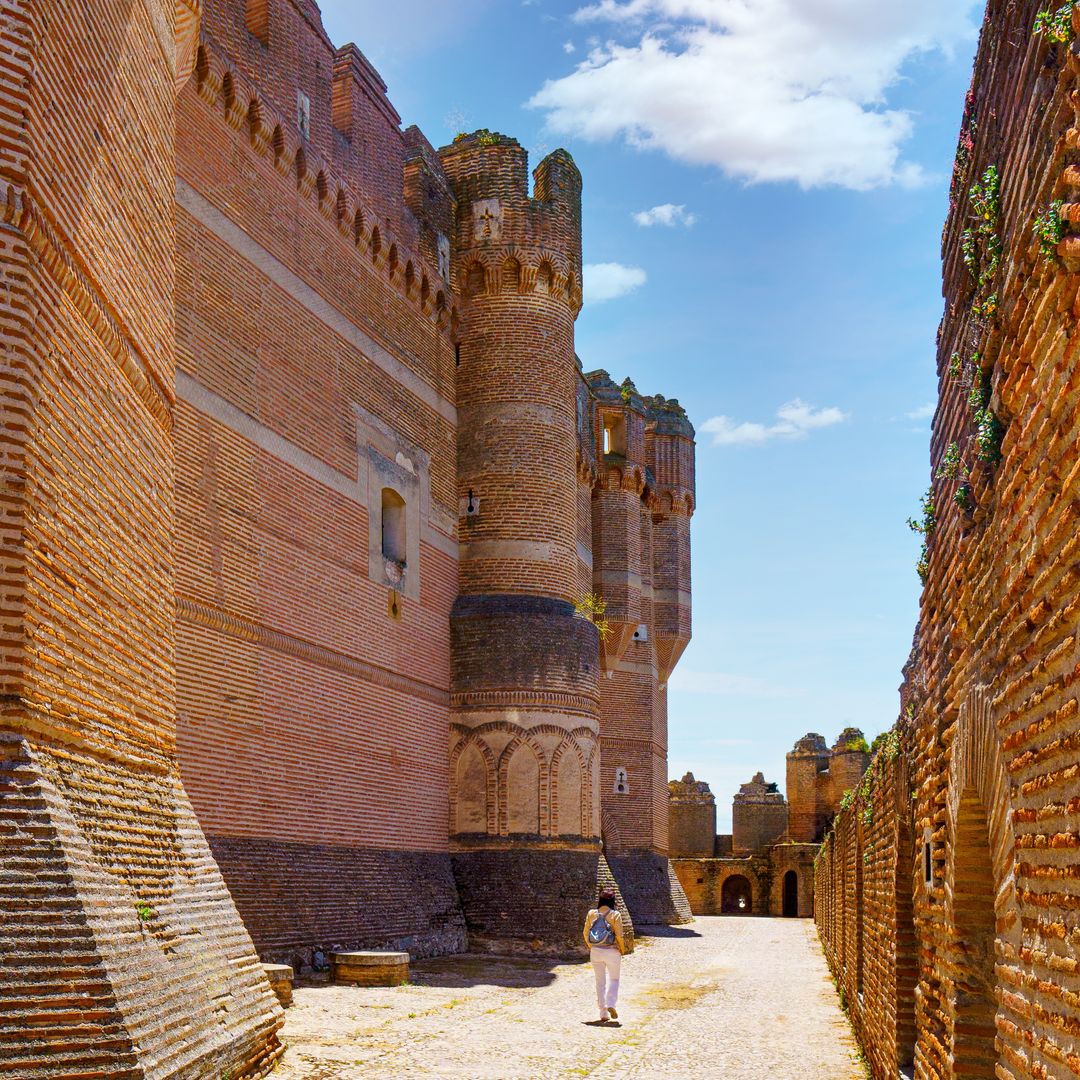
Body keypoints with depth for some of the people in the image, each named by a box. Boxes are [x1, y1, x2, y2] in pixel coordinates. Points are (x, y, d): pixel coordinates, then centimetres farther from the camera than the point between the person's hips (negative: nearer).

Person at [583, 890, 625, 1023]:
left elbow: (586, 933, 3)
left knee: (600, 982, 12)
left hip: (596, 952, 3)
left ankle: (603, 1014, 11)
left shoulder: (592, 913, 0)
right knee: (614, 979, 15)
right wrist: (621, 950, 2)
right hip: (612, 951, -3)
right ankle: (611, 1004, -8)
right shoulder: (615, 915, -9)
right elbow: (619, 935, -12)